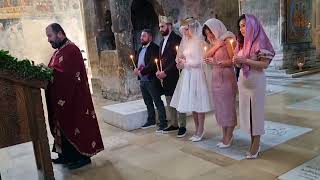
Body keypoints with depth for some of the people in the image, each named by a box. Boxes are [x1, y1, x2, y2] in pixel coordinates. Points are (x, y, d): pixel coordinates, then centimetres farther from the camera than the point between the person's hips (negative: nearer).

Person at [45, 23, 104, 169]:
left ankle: (82, 156, 10)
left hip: (72, 99, -9)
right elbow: (55, 71, 16)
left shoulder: (71, 50, -15)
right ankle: (67, 155, 26)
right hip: (61, 98, 9)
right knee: (64, 126, 15)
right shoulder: (59, 50, 16)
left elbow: (67, 74, -25)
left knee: (74, 125, -2)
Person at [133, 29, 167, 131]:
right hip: (142, 80, 8)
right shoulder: (141, 49, 17)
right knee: (148, 102, 16)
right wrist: (137, 68, -5)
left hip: (151, 80, -8)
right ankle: (151, 121, 27)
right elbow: (137, 61, 17)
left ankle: (163, 123, 3)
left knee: (158, 102, -2)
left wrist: (141, 71, -20)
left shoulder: (154, 48, -10)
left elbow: (152, 64, -19)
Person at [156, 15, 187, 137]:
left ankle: (182, 126, 9)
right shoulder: (162, 42, 17)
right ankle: (174, 124, 23)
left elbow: (177, 59, -16)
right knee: (169, 102, 13)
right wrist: (159, 71, 3)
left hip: (175, 76, -8)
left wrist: (165, 72, -18)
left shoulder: (176, 39, -9)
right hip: (165, 77, 8)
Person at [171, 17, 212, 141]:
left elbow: (199, 62, -14)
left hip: (196, 75, -8)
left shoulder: (199, 42, -9)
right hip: (187, 75, 8)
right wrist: (181, 62, 0)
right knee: (192, 104, 10)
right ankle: (197, 130, 19)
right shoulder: (187, 42, 14)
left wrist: (185, 62, -8)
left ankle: (200, 131, 7)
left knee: (198, 103, -3)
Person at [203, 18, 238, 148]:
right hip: (216, 78, 7)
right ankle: (225, 136, 16)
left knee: (228, 106, -1)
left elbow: (233, 60, -12)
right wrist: (215, 45, -9)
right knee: (220, 107, 8)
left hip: (226, 77, -7)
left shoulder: (227, 39, -6)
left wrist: (217, 62, -18)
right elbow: (206, 55, 3)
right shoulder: (215, 41, 17)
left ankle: (228, 138, 7)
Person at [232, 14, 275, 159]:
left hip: (256, 81, -7)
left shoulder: (260, 42, -11)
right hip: (243, 81, 7)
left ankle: (256, 144, 10)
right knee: (246, 111, 9)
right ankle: (252, 141, 19)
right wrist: (237, 61, -3)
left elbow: (265, 64, -15)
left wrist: (246, 61, -20)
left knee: (256, 111, 1)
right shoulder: (243, 43, 11)